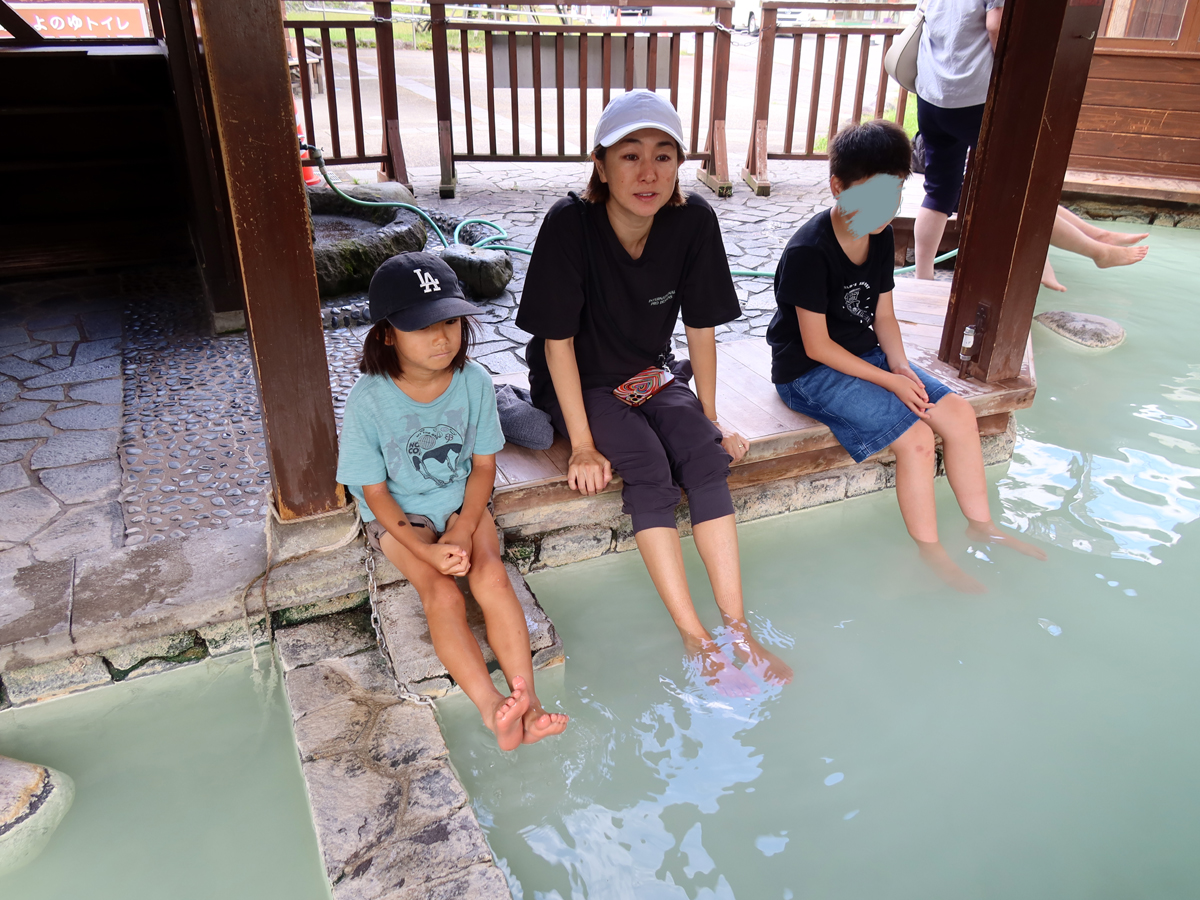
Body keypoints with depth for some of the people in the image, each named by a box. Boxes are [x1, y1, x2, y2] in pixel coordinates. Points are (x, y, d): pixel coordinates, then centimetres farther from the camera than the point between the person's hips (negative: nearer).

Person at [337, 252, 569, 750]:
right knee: (442, 593, -24)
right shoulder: (369, 398, -21)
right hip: (399, 514, -2)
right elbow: (374, 490, -13)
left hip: (462, 503, 2)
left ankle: (526, 699, -20)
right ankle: (492, 709, -27)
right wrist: (424, 548, -22)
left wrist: (460, 534, -16)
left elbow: (483, 465, -4)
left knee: (492, 579, -22)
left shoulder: (474, 381, -13)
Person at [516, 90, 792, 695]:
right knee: (647, 465, -26)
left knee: (704, 455, -22)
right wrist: (583, 444, -20)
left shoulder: (694, 222, -14)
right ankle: (695, 639, -20)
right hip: (579, 384, -3)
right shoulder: (568, 225, -24)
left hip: (652, 374, 3)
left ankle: (736, 625, -17)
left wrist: (709, 419, -1)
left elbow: (701, 327, -4)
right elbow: (558, 339, -20)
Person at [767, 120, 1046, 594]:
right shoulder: (807, 251, -22)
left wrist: (901, 365, -7)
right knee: (914, 436, -20)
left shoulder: (881, 236, 3)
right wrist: (889, 380, -18)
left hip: (864, 354, 8)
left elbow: (883, 314, 10)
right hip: (809, 372, -8)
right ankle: (931, 553, -2)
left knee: (958, 413, -3)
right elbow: (817, 345, -21)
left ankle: (981, 524, 13)